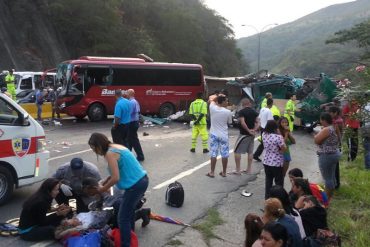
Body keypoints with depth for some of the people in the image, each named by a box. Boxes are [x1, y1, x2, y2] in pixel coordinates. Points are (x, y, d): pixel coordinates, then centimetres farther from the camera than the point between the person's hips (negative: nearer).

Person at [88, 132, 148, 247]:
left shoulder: (110, 153, -15)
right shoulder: (117, 147, 13)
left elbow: (115, 178, -18)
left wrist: (103, 189, -2)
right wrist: (104, 182, 15)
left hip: (135, 185, -10)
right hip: (142, 180, 10)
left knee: (122, 218, -1)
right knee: (129, 209, 29)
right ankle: (130, 233, 45)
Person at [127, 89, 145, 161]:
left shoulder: (131, 102, -19)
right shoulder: (135, 101, 12)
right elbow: (138, 112, 16)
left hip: (132, 123, -10)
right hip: (135, 122, 10)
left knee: (134, 140, -2)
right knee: (130, 139, 18)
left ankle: (140, 156, 4)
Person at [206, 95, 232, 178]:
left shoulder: (212, 108, -9)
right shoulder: (228, 112, -13)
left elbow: (212, 101, 13)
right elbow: (229, 123, 2)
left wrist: (218, 97, 15)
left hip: (214, 134, 2)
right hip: (223, 135, -2)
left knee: (213, 153, 7)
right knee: (224, 154, 10)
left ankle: (212, 172, 11)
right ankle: (224, 172, 19)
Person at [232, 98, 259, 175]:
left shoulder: (241, 112, -11)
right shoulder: (254, 112, 8)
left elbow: (242, 123, -22)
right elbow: (258, 123, 3)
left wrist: (248, 130, -13)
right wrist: (254, 130, -6)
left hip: (244, 134, -7)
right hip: (252, 134, 7)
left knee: (237, 151, 0)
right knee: (250, 151, 14)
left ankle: (237, 170, -1)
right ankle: (249, 169, 18)